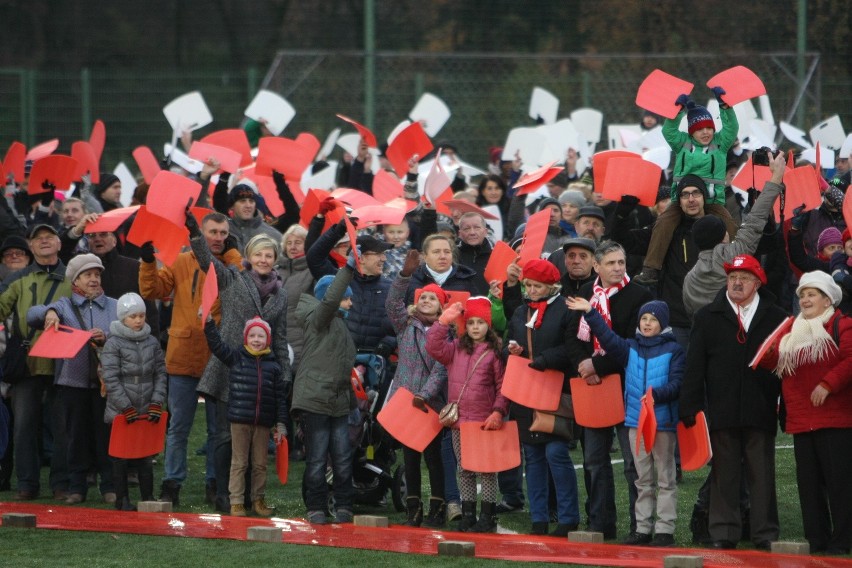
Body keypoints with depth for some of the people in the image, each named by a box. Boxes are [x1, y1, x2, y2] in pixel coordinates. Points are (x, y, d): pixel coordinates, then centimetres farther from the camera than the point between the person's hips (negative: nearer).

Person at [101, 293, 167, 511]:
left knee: (146, 456, 5)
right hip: (120, 411, -3)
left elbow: (161, 374, 8)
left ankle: (148, 497, 12)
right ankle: (122, 499, 12)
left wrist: (157, 403, -3)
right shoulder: (113, 344, -6)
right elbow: (111, 379, -10)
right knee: (121, 456, 5)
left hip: (146, 410, 3)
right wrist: (127, 408, -14)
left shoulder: (152, 343, 7)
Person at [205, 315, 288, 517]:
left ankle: (258, 499, 20)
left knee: (260, 464, 10)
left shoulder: (273, 366, 6)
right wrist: (208, 323, -17)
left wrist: (281, 424, 3)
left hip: (263, 423, 2)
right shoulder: (236, 358, 4)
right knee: (239, 463, 2)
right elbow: (217, 345, -5)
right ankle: (236, 502, 6)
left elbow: (280, 397, 7)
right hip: (240, 420, -2)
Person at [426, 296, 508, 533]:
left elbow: (504, 386, -5)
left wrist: (498, 412, -15)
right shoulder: (456, 349, 11)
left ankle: (488, 516, 3)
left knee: (487, 469, -2)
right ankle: (467, 515, 16)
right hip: (459, 420, 5)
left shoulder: (495, 353, -4)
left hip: (485, 422, -5)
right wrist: (444, 320, -6)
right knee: (464, 470, 10)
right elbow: (434, 347, -2)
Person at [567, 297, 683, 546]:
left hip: (664, 422, -5)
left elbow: (677, 384, -10)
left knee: (665, 478, -2)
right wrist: (590, 314, -8)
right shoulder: (631, 348, 12)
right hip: (636, 421, 5)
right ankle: (643, 528, 14)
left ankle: (664, 529, -1)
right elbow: (608, 338, 0)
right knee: (643, 479, 10)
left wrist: (656, 394, -26)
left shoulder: (673, 350, -3)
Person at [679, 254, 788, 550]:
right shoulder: (708, 317, 9)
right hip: (722, 412, 1)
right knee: (724, 475, 4)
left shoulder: (775, 318, 6)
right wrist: (690, 408, -1)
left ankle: (765, 534, 7)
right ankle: (724, 533, 8)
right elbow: (694, 367, 6)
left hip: (760, 412, -1)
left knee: (762, 475, 2)